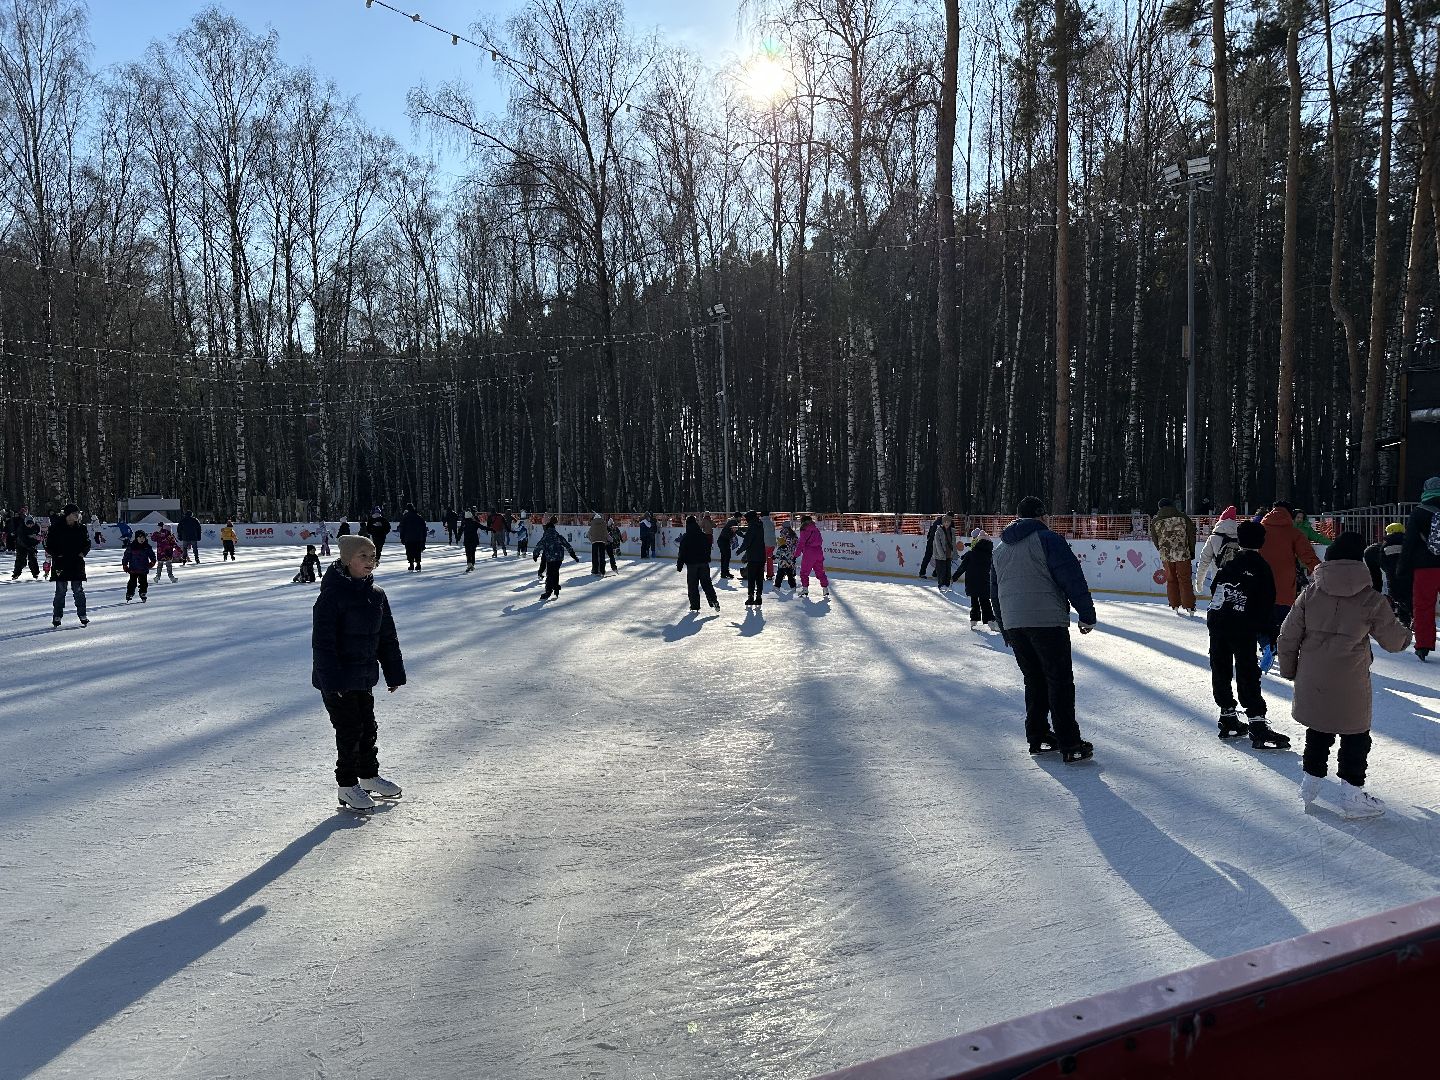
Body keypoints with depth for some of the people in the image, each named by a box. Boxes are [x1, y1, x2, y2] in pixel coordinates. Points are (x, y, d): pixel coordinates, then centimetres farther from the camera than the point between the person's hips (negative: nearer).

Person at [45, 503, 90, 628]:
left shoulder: (81, 528, 5)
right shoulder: (56, 528, -4)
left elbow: (87, 544, 15)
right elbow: (49, 545, 1)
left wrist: (82, 553, -2)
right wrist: (56, 554, -11)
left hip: (77, 564, 2)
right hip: (61, 564, -2)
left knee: (78, 590, 2)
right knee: (60, 591, 3)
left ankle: (82, 615, 8)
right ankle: (57, 617, 12)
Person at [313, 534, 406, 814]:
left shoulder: (376, 595, 4)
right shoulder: (332, 594, -17)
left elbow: (388, 637, 12)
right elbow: (322, 641, -20)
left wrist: (395, 673, 12)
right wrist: (331, 681, -23)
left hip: (364, 677, 7)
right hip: (337, 679, -7)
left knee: (368, 728, 17)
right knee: (350, 730, 1)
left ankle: (369, 776, 35)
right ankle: (347, 786, 16)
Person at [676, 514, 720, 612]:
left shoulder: (685, 538, -9)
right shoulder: (704, 536, 4)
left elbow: (682, 553, -9)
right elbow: (708, 549, 14)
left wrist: (679, 566, -3)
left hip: (691, 564, -4)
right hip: (704, 563, 4)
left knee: (692, 586, 4)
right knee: (707, 584, 11)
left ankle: (695, 605, 3)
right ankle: (714, 601, 1)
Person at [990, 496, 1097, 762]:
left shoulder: (999, 550, 19)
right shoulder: (1048, 539, -3)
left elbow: (995, 593, 24)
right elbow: (1073, 579, -10)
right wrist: (1087, 615, -4)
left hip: (1012, 625, 6)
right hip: (1047, 620, -6)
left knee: (1034, 680, 17)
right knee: (1060, 681, -2)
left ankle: (1037, 738, 20)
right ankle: (1069, 744, -3)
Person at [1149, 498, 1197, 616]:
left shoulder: (1155, 521, 1)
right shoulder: (1184, 518, -1)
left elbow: (1154, 540, 6)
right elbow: (1191, 535, 0)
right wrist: (1192, 551, 9)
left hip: (1166, 555, 1)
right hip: (1183, 554, -1)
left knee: (1171, 580, 13)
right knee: (1185, 580, 7)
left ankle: (1175, 606, 14)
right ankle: (1189, 607, 7)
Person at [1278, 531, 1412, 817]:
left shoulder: (1311, 593, -4)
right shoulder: (1371, 600, -10)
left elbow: (1288, 636, -1)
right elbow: (1394, 640, 2)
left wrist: (1289, 669, 14)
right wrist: (1405, 634, 26)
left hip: (1312, 683, 3)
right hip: (1350, 686, -3)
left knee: (1317, 732, 20)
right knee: (1355, 737, 13)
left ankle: (1309, 786, 29)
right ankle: (1352, 796, 18)